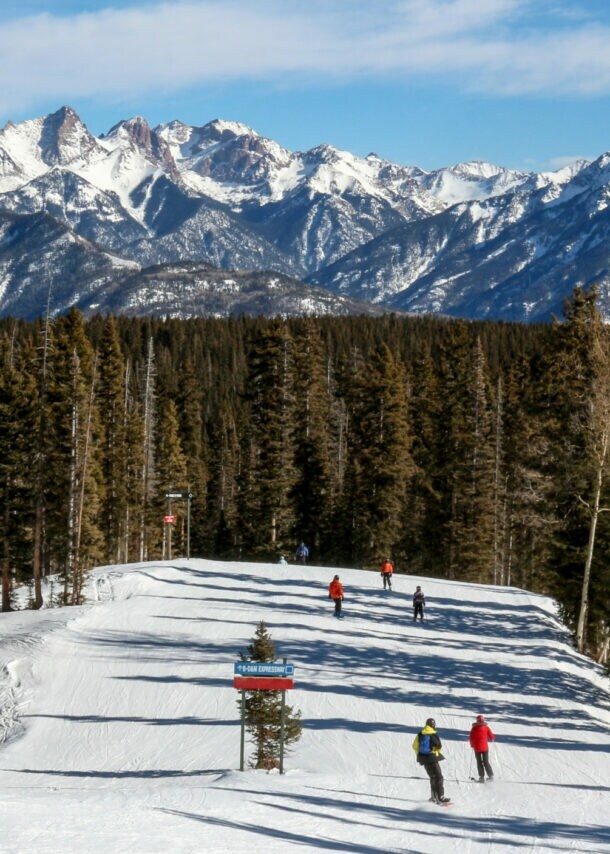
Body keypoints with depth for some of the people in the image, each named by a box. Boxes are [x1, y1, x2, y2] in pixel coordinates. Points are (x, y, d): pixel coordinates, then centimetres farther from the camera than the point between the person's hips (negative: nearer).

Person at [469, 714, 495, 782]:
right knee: (486, 762, 13)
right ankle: (490, 775, 10)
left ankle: (481, 777, 2)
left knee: (479, 762, 8)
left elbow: (471, 738, -3)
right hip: (485, 747, 1)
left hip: (477, 748, -1)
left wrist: (472, 745, 14)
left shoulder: (474, 728, -6)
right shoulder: (486, 728, -5)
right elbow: (491, 736, -2)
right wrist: (493, 738, 22)